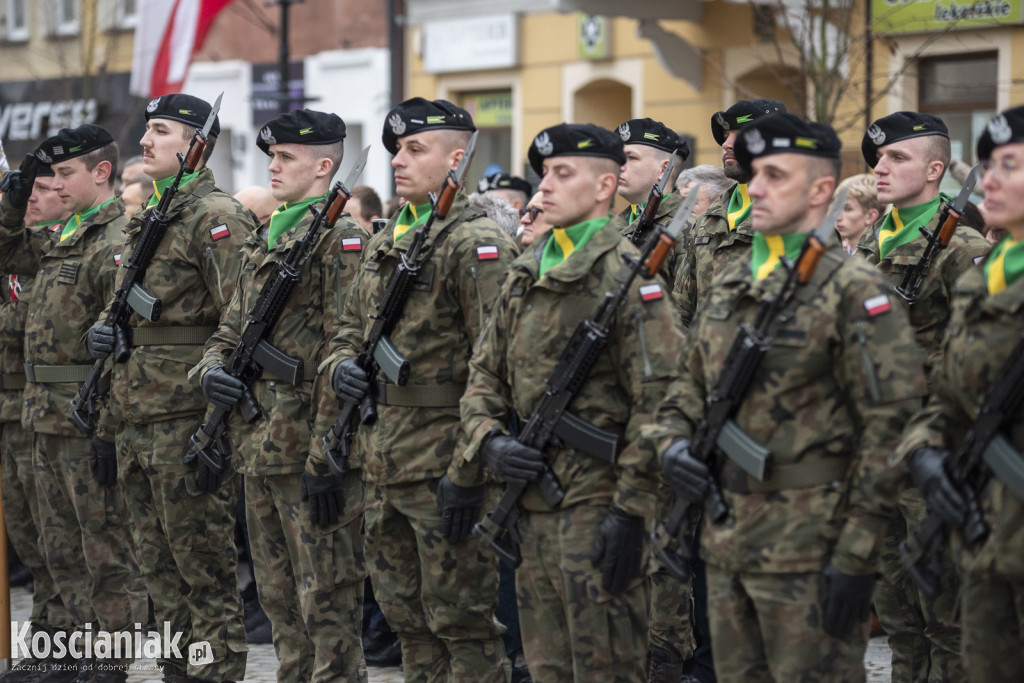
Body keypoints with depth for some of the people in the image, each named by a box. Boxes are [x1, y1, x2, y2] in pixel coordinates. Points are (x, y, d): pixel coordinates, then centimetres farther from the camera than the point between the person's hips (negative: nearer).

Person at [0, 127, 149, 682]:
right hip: (47, 417, 10)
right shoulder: (65, 236, 14)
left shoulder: (119, 241, -14)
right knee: (61, 547, 16)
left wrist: (111, 426, -24)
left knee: (106, 548, -2)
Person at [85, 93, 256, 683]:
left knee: (205, 573, -4)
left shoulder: (217, 219, -11)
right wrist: (105, 330, 6)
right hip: (138, 425, 9)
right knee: (161, 570, 13)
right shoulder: (146, 221, 18)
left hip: (188, 423, -9)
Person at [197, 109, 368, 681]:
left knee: (327, 603, -5)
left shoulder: (341, 241, -11)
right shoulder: (263, 242, 17)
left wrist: (327, 458, -21)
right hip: (258, 450, 9)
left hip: (308, 450, -9)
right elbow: (230, 329, 25)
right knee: (281, 602, 15)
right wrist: (214, 369, 1)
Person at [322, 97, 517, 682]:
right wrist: (343, 365, 0)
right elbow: (352, 330, 25)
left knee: (461, 620, -2)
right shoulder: (386, 241, 14)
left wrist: (467, 473, -21)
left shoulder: (477, 244, -12)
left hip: (443, 464, -9)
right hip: (383, 460, 9)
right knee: (407, 615, 15)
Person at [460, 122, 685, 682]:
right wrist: (487, 439, -2)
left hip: (595, 500, -8)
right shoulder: (525, 275, 14)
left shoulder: (625, 274, -11)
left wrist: (631, 509, -19)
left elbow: (659, 398, -16)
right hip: (534, 500, 8)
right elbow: (484, 373, 19)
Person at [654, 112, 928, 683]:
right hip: (727, 539, 8)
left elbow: (891, 423, -15)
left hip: (808, 547, -8)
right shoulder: (728, 286, 13)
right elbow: (690, 387, 23)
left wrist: (856, 555, -18)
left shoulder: (855, 291, -11)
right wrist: (674, 442, -1)